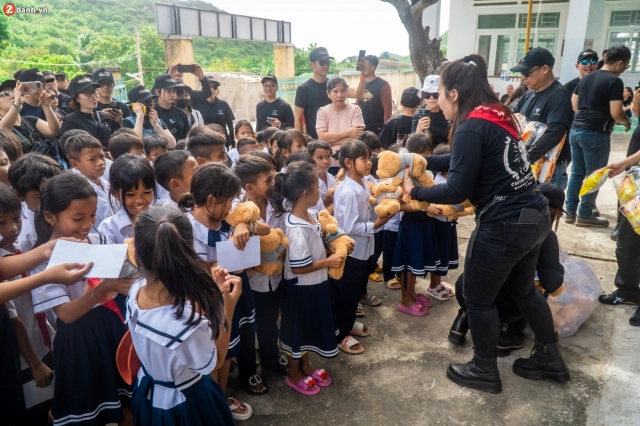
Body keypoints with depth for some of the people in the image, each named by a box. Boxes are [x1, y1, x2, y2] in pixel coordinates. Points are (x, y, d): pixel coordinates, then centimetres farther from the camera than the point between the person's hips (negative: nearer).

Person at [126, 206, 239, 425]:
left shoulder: (136, 291, -20)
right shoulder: (189, 318, -40)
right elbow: (214, 362, -18)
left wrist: (209, 292, -4)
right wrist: (228, 305, -20)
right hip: (187, 402, -5)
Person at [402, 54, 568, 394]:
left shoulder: (472, 128, -18)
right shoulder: (497, 115, 9)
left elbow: (457, 190, -19)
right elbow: (466, 161, 18)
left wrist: (415, 192, -6)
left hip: (503, 225, -9)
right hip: (534, 216, 9)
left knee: (478, 297, 10)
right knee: (522, 289, 25)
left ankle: (484, 371, 28)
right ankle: (550, 359, 41)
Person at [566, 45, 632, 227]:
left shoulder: (585, 78, 12)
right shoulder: (615, 81, -11)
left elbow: (574, 105, 18)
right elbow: (616, 113, -15)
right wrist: (627, 122, 4)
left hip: (576, 129, 8)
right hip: (596, 133, -7)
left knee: (577, 172, 13)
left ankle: (571, 211, 16)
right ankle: (585, 215, 7)